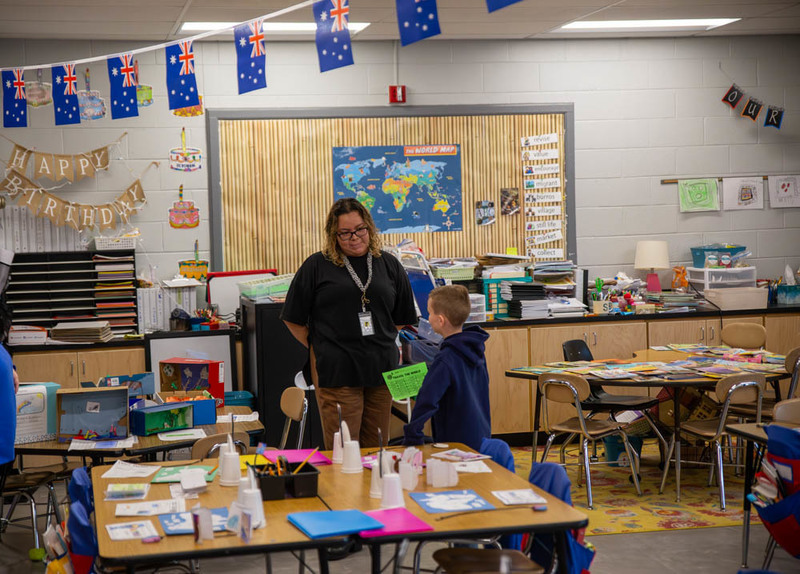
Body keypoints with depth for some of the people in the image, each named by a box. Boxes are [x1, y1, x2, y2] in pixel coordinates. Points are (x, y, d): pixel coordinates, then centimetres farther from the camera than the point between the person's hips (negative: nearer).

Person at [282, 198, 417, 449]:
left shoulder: (389, 265, 9)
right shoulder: (316, 266, -1)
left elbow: (402, 318, 19)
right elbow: (294, 320, 4)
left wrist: (381, 342, 11)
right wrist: (319, 349, 2)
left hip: (381, 369, 4)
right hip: (336, 372, -3)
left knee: (377, 448, 10)